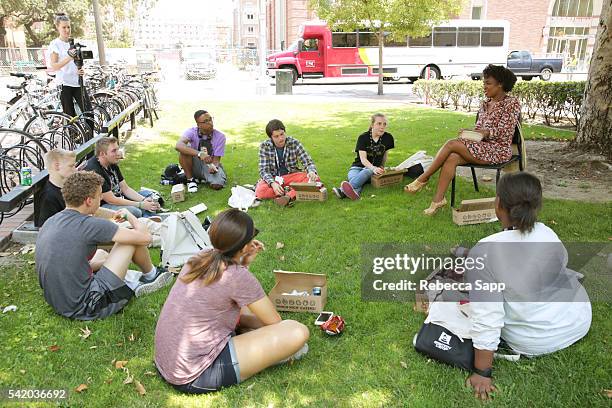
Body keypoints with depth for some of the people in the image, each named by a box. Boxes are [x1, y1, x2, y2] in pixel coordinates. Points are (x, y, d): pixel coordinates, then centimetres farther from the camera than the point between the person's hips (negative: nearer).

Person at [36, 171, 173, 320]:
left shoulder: (51, 221, 5)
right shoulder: (90, 225, -20)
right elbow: (145, 238, -14)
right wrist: (128, 215, 6)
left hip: (56, 301, 9)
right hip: (84, 308, -8)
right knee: (133, 240, -2)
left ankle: (133, 283, 23)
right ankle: (151, 275, 24)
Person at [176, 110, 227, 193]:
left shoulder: (220, 136, -14)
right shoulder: (192, 132, -16)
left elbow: (216, 160, -12)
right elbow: (178, 146, -36)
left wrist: (214, 167, -37)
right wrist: (199, 154, -48)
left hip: (211, 165, 0)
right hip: (195, 165, 0)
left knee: (217, 185, -30)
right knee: (184, 150, -30)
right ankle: (190, 179, -11)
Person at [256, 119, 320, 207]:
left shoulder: (294, 143, -9)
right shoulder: (264, 146, -10)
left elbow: (308, 162, -7)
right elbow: (263, 170, -13)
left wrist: (312, 172, -31)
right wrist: (273, 183, -34)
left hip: (292, 176, 1)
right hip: (273, 179, -1)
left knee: (315, 179, -26)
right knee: (260, 192, -33)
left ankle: (289, 196, -40)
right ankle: (293, 191, -23)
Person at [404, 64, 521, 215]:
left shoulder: (512, 103, -4)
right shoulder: (485, 102, 17)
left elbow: (505, 132, -12)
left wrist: (487, 132, -25)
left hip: (499, 150, -6)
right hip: (482, 146, 7)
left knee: (451, 144, -24)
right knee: (451, 158, -25)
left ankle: (423, 179, -14)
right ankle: (438, 199, -27)